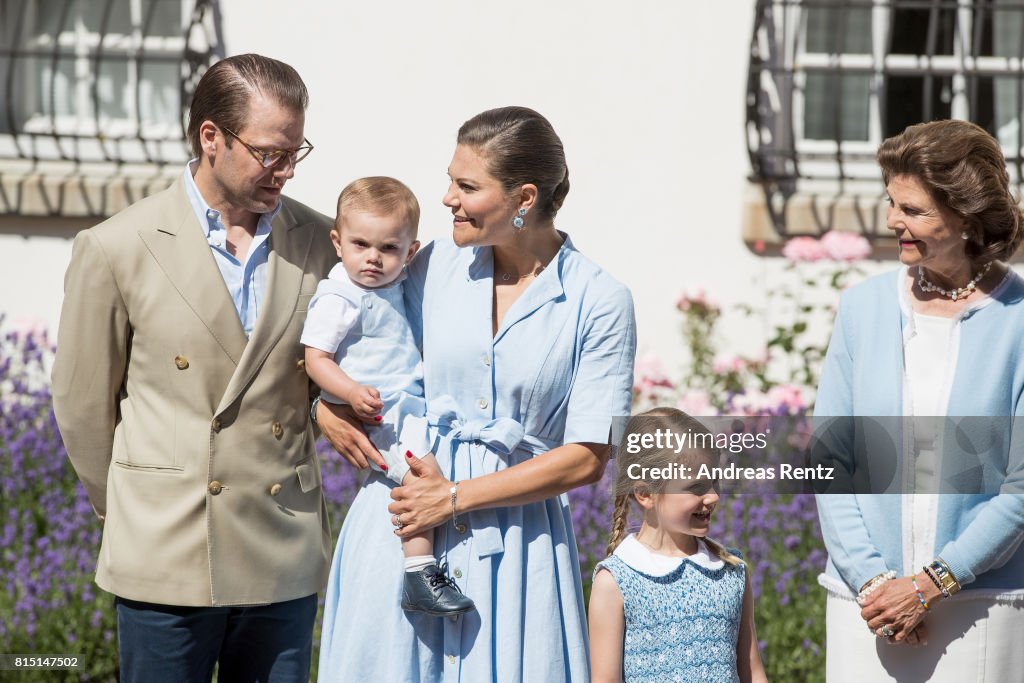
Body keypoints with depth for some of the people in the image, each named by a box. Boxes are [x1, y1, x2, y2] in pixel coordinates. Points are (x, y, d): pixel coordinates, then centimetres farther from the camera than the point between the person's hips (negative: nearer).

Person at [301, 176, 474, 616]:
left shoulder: (393, 286, 11)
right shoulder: (338, 298, -15)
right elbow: (315, 358, -17)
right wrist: (352, 393, -29)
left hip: (412, 401, 9)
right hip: (381, 412, -9)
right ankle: (418, 573, -24)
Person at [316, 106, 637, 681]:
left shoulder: (600, 303, -5)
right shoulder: (434, 265, 4)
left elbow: (587, 458, -8)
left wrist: (455, 497, -11)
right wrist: (326, 405, -4)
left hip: (516, 538, -2)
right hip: (405, 525, 2)